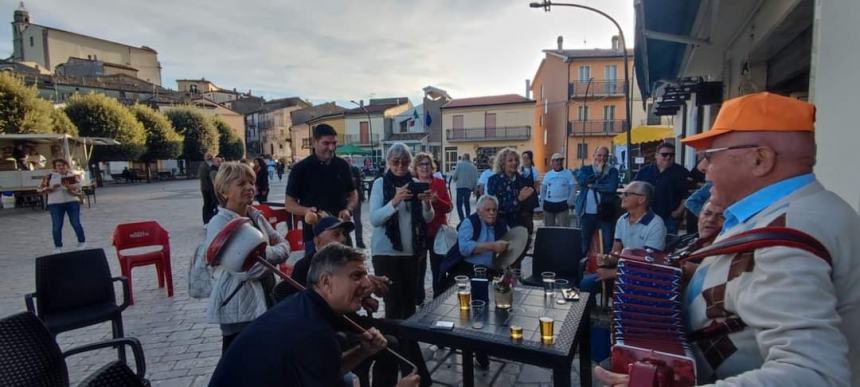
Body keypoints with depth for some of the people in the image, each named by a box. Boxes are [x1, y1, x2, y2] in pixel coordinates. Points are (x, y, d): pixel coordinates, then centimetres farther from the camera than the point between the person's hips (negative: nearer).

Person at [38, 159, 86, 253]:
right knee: (56, 226, 0)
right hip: (55, 203, 1)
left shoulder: (74, 176, 3)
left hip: (72, 202, 0)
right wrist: (51, 188, -13)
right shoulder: (49, 176, 5)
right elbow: (40, 189, 4)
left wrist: (69, 188, -21)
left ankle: (82, 242, 17)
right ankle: (58, 247, 10)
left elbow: (77, 191, -3)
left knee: (76, 223, 0)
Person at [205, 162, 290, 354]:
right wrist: (271, 253, -9)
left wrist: (263, 254, -11)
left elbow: (284, 246, 8)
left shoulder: (256, 216, 7)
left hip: (266, 301, 7)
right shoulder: (219, 224, -17)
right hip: (238, 309, -7)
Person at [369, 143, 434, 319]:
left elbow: (427, 219, 5)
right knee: (393, 302, -2)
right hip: (386, 251, -4)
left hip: (410, 251, 4)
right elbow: (374, 219, -14)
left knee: (409, 301, 13)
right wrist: (394, 201, -28)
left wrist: (426, 203, -15)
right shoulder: (380, 184, -4)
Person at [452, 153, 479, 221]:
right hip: (469, 187, 4)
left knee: (459, 204, -1)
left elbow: (455, 175, -8)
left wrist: (455, 180, 13)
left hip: (460, 186, -4)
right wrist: (474, 188, 12)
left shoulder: (459, 164, -3)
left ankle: (462, 220, -13)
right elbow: (475, 179, 1)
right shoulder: (473, 166, 5)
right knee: (467, 202, 20)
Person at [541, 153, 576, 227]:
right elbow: (543, 189, 13)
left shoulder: (568, 174, 1)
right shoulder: (547, 175, 8)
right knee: (548, 227, 12)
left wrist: (569, 202, -7)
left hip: (562, 205, -3)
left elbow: (573, 188, 0)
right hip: (548, 204, 3)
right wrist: (543, 201, 6)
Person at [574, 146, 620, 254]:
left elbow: (612, 187, -14)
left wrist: (592, 185, -10)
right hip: (587, 213, 1)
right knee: (583, 243, 11)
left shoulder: (612, 171, 3)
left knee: (608, 245, 2)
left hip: (605, 214, -1)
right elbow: (581, 181, -13)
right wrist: (598, 172, -8)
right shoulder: (584, 169, 8)